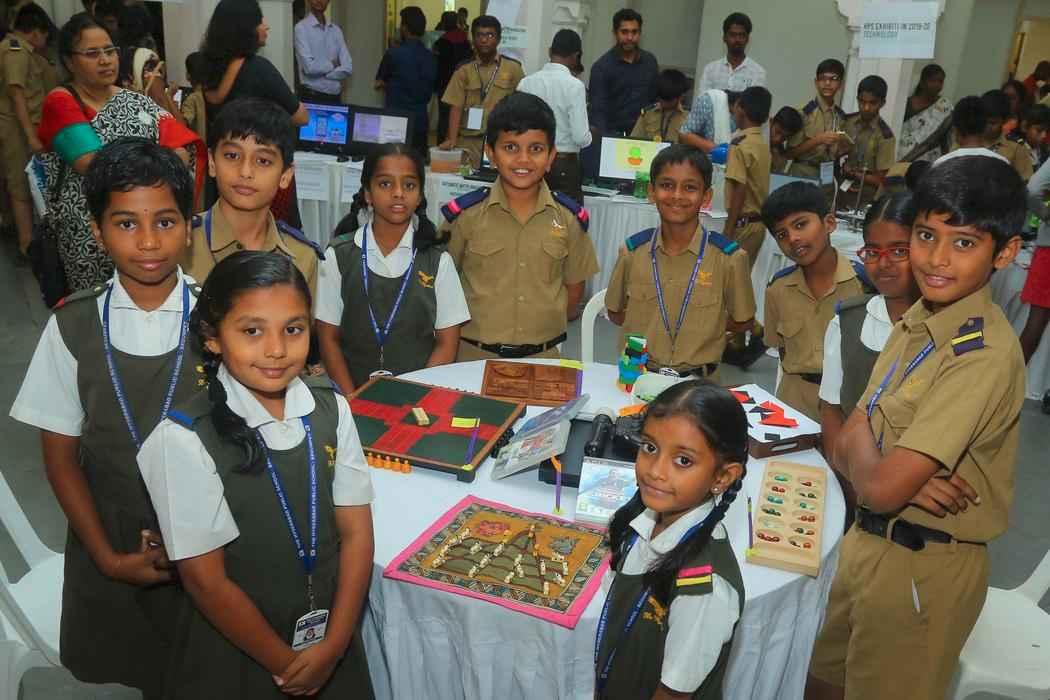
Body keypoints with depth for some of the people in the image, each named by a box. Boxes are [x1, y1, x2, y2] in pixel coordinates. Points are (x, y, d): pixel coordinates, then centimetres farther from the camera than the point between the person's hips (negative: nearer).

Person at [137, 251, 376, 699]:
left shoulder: (331, 408, -8)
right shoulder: (185, 439, -20)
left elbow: (356, 532, -5)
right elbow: (205, 580, -16)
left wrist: (333, 644, -10)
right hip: (236, 652, -3)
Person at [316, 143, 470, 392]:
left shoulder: (438, 261, 3)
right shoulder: (338, 256, 3)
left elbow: (447, 343, 3)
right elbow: (329, 338, 4)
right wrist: (353, 400, -7)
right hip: (355, 394, 0)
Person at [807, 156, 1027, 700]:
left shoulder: (985, 355, -26)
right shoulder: (917, 322, 1)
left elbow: (881, 487, -29)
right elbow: (848, 442, 2)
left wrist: (859, 438, -8)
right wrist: (905, 473, -18)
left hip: (922, 567, -7)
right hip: (869, 538, 8)